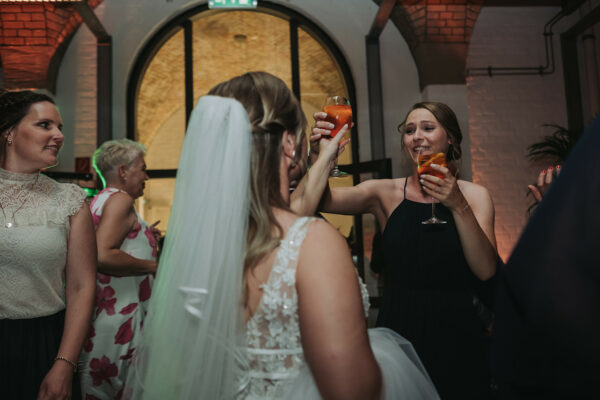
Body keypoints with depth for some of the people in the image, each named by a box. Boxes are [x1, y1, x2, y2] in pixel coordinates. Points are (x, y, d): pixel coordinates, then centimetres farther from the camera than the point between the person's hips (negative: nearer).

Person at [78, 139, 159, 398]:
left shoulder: (99, 200, 16)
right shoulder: (120, 198, -14)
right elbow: (102, 256, -26)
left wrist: (143, 238, 20)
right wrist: (152, 265, -16)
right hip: (120, 316, -10)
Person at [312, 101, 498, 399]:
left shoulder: (473, 195, 1)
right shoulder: (386, 193, 0)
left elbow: (486, 271, -10)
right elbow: (326, 200, -15)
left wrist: (459, 206, -21)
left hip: (455, 337, 1)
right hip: (398, 331, 0)